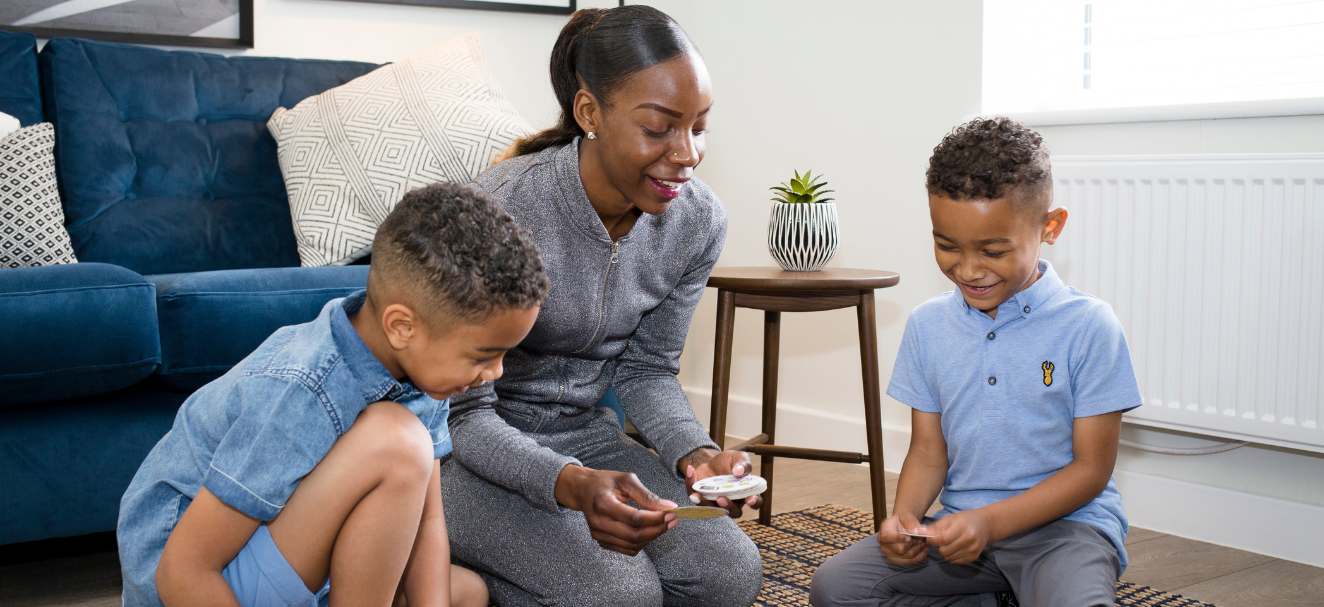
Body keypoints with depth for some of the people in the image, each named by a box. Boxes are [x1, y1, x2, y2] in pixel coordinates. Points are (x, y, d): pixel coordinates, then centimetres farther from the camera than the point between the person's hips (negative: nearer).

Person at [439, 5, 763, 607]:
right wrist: (574, 485, -39)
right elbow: (463, 414, -21)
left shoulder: (697, 220, -8)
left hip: (585, 433, 6)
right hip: (473, 448, -6)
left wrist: (695, 453, -17)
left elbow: (645, 369, 4)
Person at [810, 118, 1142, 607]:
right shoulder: (927, 326, 5)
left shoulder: (1088, 327, -8)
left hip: (1063, 522, -5)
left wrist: (991, 521, -20)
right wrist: (905, 516, -13)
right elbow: (929, 450, 9)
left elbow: (1091, 469, -7)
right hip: (959, 524, 5)